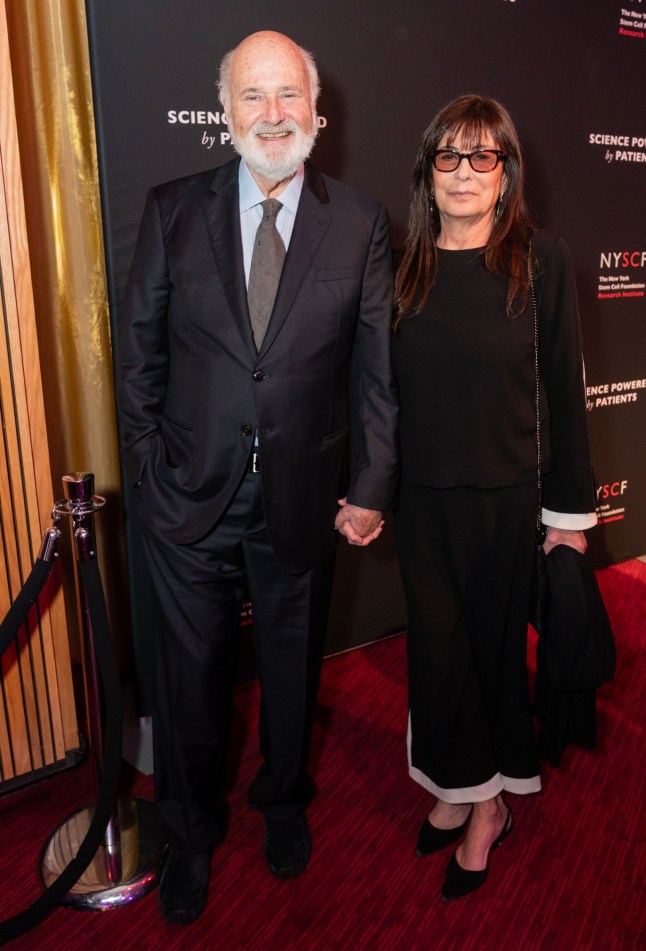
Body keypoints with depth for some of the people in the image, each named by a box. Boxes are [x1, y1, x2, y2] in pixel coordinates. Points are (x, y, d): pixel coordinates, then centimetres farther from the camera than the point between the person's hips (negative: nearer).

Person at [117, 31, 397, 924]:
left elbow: (376, 369, -2)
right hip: (190, 493, 1)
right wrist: (148, 465, -3)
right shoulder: (173, 209, 0)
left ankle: (284, 803, 47)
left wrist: (371, 488, -6)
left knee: (293, 665, 19)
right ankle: (192, 833, 40)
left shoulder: (361, 222, -1)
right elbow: (139, 349, 2)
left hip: (303, 497, 0)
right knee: (191, 671, 14)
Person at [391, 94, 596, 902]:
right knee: (437, 646, 13)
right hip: (422, 497, 3)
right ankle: (456, 788, 36)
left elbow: (563, 388, -4)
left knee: (495, 643, 12)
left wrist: (569, 511, -4)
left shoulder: (541, 260, -5)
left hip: (507, 497, -2)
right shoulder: (405, 265, 3)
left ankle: (489, 802, 34)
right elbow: (382, 384, 6)